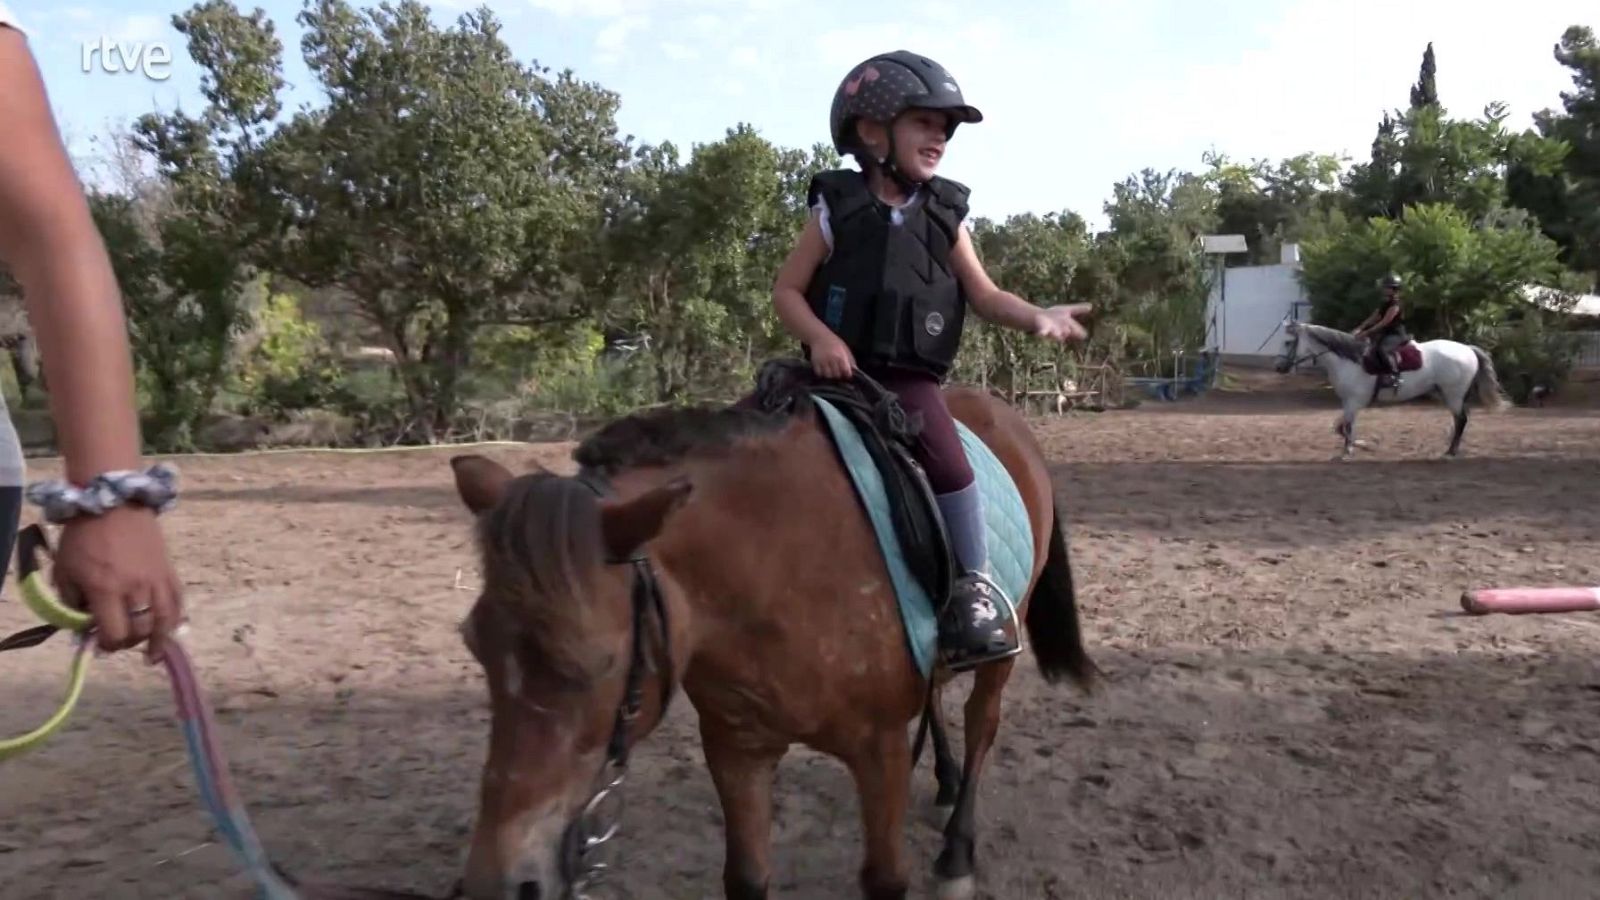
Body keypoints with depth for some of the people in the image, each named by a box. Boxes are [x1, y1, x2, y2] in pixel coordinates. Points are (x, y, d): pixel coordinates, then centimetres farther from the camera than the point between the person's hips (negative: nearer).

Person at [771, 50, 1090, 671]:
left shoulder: (946, 218, 7)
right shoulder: (837, 210, 1)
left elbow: (985, 295, 4)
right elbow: (787, 291, 1)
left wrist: (1036, 317, -16)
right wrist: (821, 338, -17)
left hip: (911, 378, 0)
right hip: (840, 370, 1)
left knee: (949, 462, -22)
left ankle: (975, 587, -9)